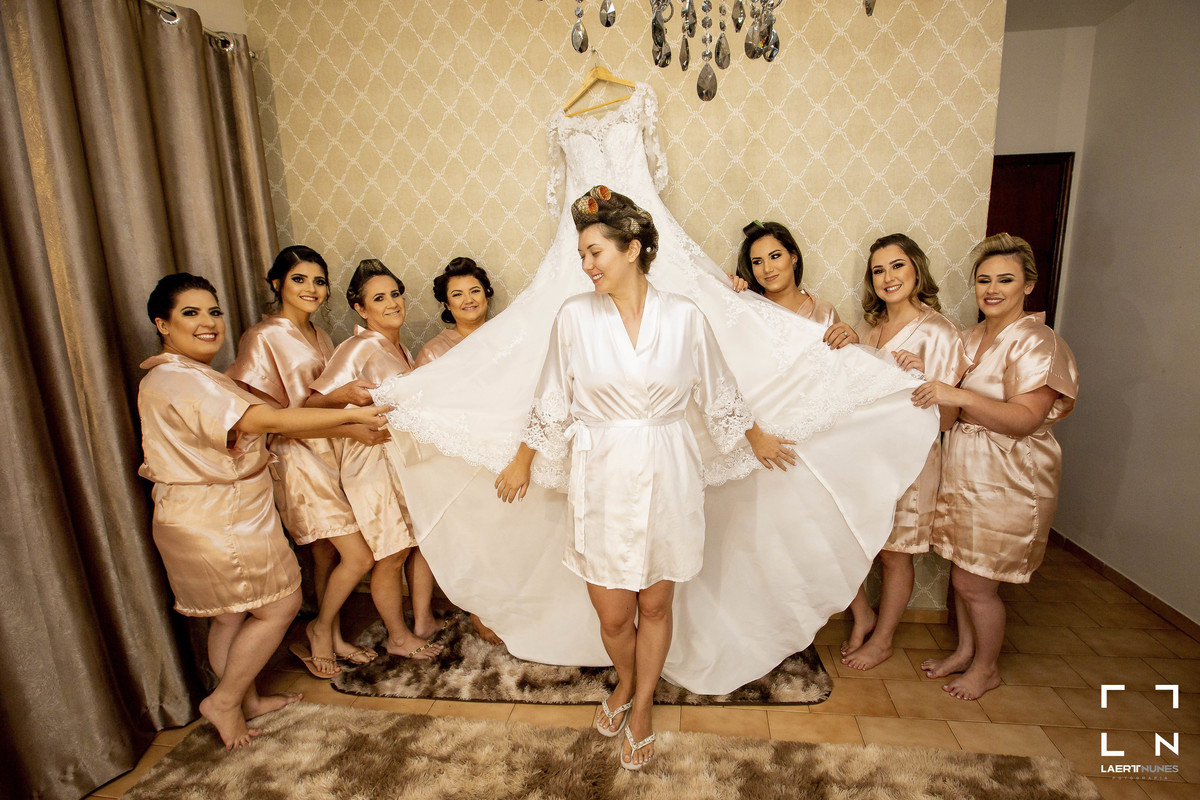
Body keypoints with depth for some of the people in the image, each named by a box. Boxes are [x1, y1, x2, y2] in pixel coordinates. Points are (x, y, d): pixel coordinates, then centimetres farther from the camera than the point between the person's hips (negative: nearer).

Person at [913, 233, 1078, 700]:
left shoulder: (1037, 343, -14)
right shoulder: (971, 338, 10)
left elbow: (1023, 420, -23)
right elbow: (953, 408, 14)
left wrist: (959, 396, -34)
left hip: (1007, 482, -7)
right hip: (962, 470, 7)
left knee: (975, 583, 4)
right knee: (961, 571, 16)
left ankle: (987, 667, 27)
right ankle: (965, 650, 35)